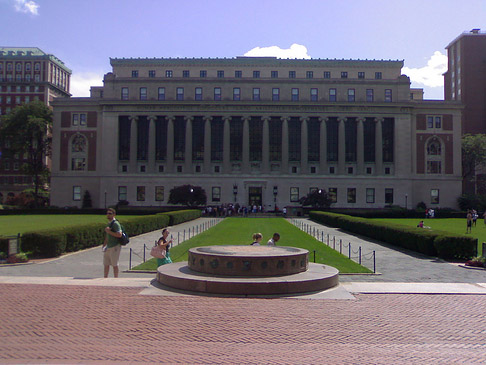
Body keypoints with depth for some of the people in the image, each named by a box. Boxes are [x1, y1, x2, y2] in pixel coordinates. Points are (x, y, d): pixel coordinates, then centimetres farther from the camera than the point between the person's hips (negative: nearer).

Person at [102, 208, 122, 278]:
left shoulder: (115, 223, -13)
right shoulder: (109, 223, 17)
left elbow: (119, 234, -26)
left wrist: (109, 231, -20)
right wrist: (104, 245, 20)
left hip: (115, 247, -9)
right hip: (108, 247, 9)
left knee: (114, 265, -3)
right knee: (106, 264, 12)